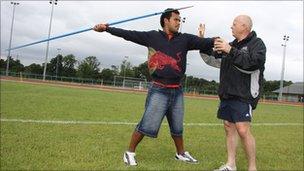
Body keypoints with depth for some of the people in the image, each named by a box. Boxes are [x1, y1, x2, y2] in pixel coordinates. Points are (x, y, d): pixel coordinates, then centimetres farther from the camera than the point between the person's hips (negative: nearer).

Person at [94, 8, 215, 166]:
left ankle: (181, 153, 37)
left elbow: (203, 42, -9)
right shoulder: (152, 37, -1)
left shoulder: (184, 39, 4)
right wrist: (107, 28, -3)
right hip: (159, 90, -3)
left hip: (177, 91, 4)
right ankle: (130, 152, 14)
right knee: (148, 125, -5)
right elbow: (129, 34, -1)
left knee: (177, 127, 17)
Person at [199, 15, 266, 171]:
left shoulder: (257, 43, -2)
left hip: (244, 95, -7)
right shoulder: (232, 45, 17)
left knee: (243, 130, -14)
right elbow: (212, 60, 21)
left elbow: (252, 64, -20)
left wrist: (230, 51, -22)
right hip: (227, 94, 7)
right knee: (229, 128, 8)